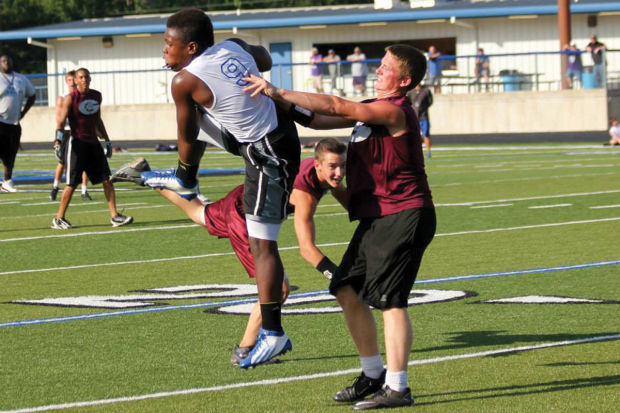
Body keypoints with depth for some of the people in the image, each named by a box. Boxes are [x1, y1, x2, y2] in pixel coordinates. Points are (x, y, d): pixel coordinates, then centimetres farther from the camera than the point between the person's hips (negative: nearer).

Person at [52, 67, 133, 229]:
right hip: (77, 143, -6)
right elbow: (61, 121, -11)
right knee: (71, 184, -4)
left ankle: (114, 216, 1)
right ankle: (59, 219, 6)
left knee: (107, 179, -1)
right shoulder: (70, 98, -7)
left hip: (93, 142, 6)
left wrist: (106, 140, 21)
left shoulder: (96, 96, 12)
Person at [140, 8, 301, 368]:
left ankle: (273, 334, -1)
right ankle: (186, 182, 47)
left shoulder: (185, 81, -20)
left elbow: (186, 141, -7)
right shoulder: (235, 47, -2)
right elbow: (265, 61, 22)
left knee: (262, 245, -4)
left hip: (270, 159, -9)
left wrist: (186, 160, 17)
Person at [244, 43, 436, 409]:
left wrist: (279, 93, -18)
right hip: (376, 218, 10)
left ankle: (398, 387, -4)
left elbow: (334, 107, -20)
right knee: (348, 291, 10)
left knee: (390, 299, -9)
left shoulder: (394, 111, -15)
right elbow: (323, 119, 19)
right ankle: (374, 375, 20)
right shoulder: (374, 108, 16)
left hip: (404, 217, -10)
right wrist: (279, 104, 9)